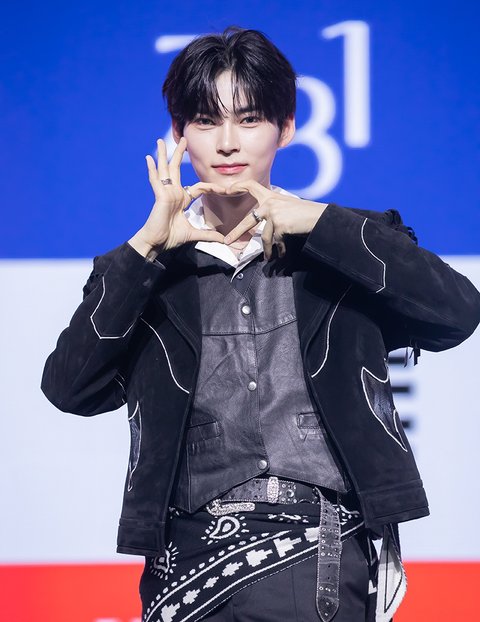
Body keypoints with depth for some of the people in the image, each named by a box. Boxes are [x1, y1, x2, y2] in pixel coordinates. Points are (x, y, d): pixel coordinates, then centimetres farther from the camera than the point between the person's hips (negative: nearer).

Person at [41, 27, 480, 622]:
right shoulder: (151, 269, 13)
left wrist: (318, 221, -9)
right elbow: (68, 388, -2)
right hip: (194, 558, 1)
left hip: (325, 557, -1)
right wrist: (144, 246, -9)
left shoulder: (346, 245, 10)